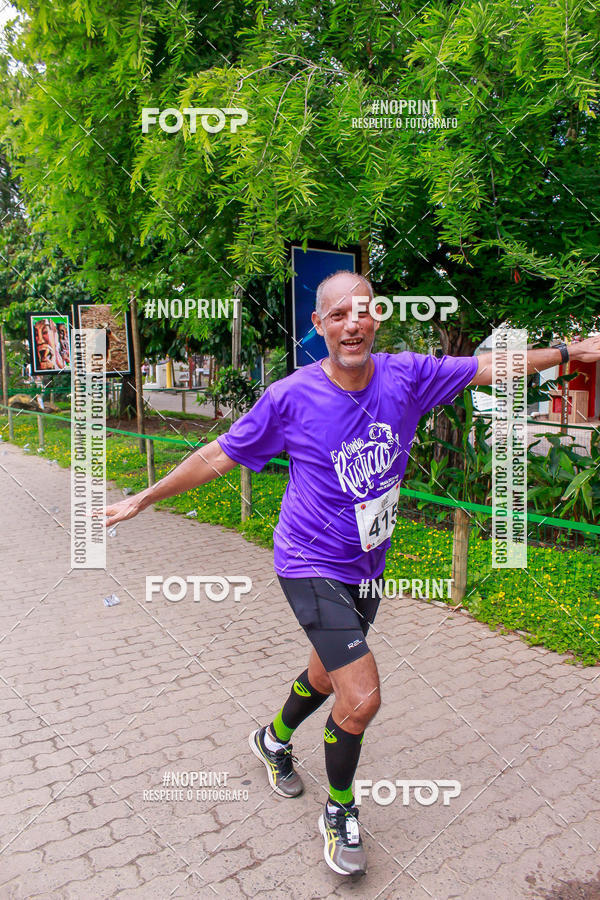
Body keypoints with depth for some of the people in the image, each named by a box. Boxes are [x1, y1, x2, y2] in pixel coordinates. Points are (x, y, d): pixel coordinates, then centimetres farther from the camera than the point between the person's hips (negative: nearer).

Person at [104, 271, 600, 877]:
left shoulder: (406, 375, -7)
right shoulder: (290, 397, -16)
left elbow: (490, 366, 4)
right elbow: (218, 456, -6)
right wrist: (142, 499, -2)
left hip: (367, 566, 5)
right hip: (312, 566, -5)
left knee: (328, 677, 23)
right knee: (362, 698, -12)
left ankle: (273, 739, 55)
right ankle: (340, 812, 19)